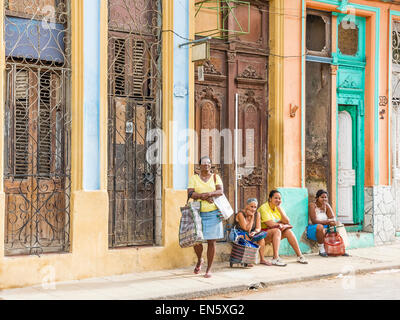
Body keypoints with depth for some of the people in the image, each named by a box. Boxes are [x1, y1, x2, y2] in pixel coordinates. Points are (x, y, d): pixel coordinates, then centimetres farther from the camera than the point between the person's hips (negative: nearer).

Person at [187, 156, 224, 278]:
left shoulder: (215, 177, 10)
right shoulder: (194, 178, 8)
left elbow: (220, 191, -5)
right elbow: (190, 193, -6)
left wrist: (206, 194, -20)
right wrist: (205, 197, -18)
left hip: (213, 213, 0)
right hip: (198, 213, 0)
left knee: (212, 242, -1)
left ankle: (209, 269, 10)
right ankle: (199, 260, 29)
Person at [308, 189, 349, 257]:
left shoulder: (327, 205, 6)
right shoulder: (312, 205, -12)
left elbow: (333, 218, -1)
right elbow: (314, 221, -22)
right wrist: (327, 221, -31)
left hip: (325, 228, 6)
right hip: (313, 228, -6)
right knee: (320, 226, -38)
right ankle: (321, 250, -27)